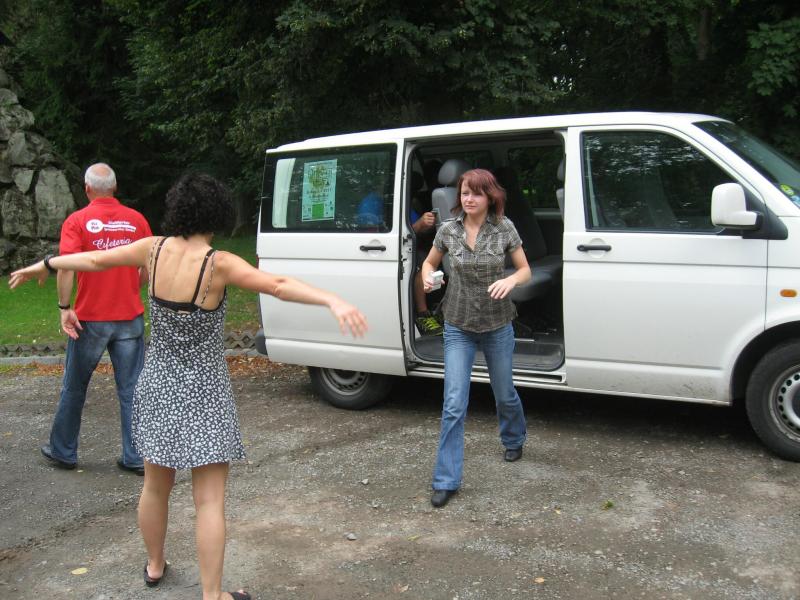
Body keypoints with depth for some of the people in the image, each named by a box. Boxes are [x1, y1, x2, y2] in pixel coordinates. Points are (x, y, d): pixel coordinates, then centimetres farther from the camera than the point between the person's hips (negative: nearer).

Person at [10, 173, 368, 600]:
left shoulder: (154, 249, -5)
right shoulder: (218, 265, -19)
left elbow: (94, 260, 9)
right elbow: (279, 285, -33)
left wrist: (44, 265, 26)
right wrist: (334, 301, -43)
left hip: (158, 384, 6)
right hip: (203, 391, -5)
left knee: (156, 487, 23)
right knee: (209, 500, 1)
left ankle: (155, 565, 42)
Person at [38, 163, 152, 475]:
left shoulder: (77, 221, -5)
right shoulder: (136, 220, 2)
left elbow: (66, 265, -18)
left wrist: (64, 307, -15)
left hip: (90, 319, -1)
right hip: (130, 318, 2)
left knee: (74, 388, 15)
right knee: (131, 389, 7)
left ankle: (63, 451, 28)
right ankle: (136, 458, 9)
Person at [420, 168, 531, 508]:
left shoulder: (504, 229, -9)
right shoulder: (448, 230, -6)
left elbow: (525, 270, 0)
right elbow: (429, 262, 9)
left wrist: (510, 280, -23)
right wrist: (427, 277, -14)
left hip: (497, 326, 0)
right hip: (458, 327, 0)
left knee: (504, 394, 19)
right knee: (454, 404, -6)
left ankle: (514, 441, 51)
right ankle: (446, 480, 2)